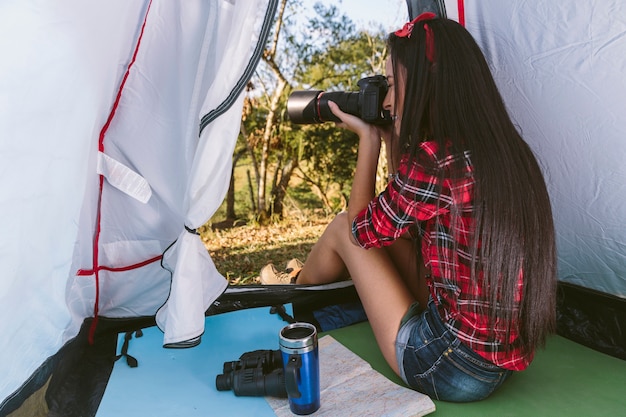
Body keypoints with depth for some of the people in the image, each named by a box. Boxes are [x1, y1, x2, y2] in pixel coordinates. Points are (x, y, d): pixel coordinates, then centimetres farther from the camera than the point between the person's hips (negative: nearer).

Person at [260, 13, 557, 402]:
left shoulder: (432, 161, -25)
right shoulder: (508, 151, 2)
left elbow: (361, 228, -6)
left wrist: (368, 138, -1)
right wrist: (392, 141, 10)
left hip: (448, 370, -8)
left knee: (343, 229, 5)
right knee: (390, 226, 15)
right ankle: (305, 277, 42)